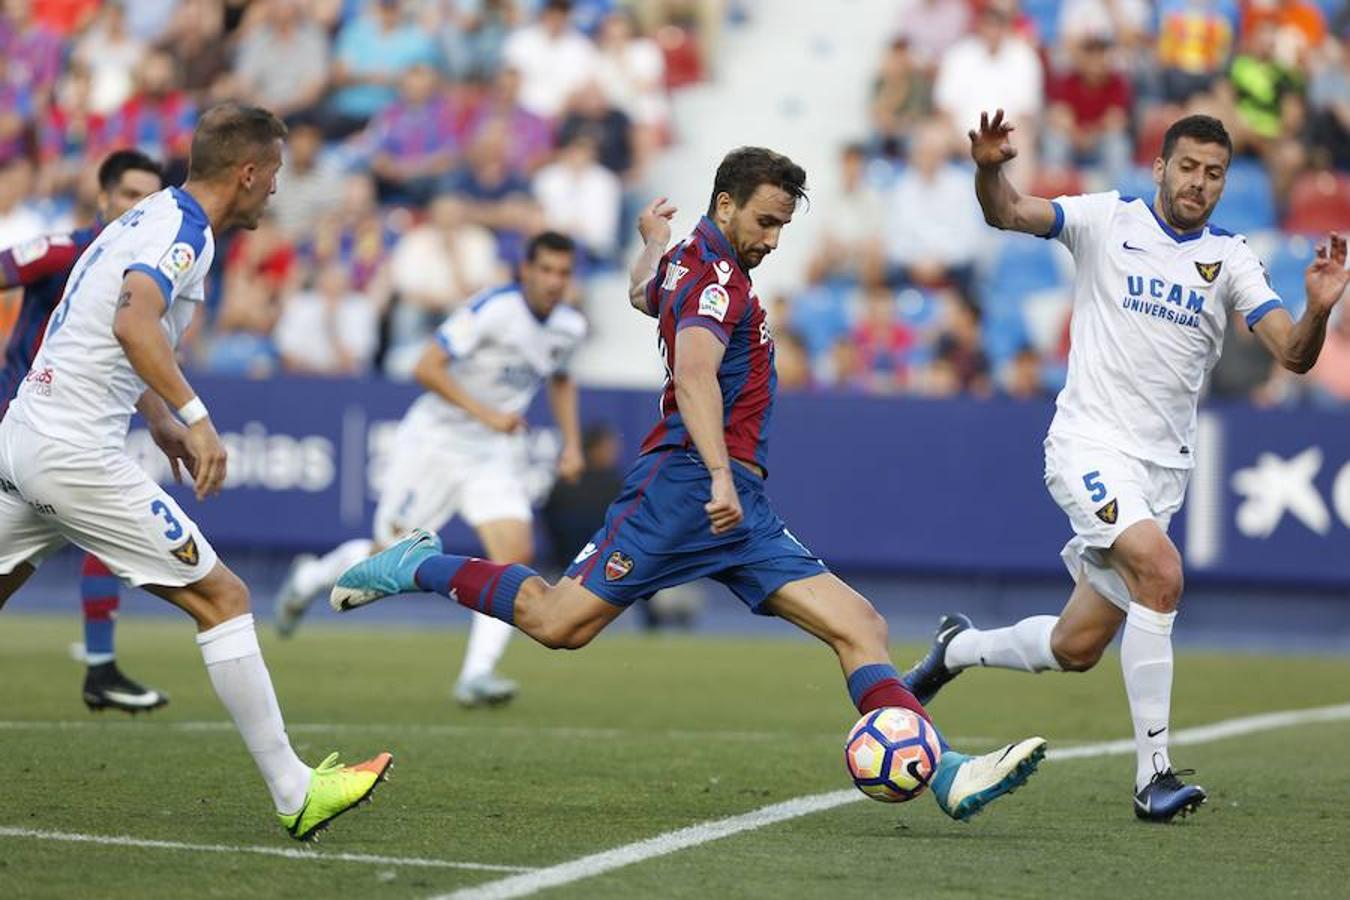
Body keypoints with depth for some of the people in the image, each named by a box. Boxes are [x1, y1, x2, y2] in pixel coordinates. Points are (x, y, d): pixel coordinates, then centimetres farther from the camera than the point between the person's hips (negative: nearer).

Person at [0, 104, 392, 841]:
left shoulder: (150, 218, 17)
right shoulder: (184, 232, -13)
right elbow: (133, 322, -32)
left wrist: (160, 420, 34)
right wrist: (193, 416, -35)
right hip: (77, 455, -9)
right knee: (222, 597, -4)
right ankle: (293, 795, -4)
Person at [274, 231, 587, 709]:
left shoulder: (570, 327, 1)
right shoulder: (493, 310, -23)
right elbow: (425, 368, -26)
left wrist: (572, 443, 13)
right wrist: (485, 413, -30)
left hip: (498, 453, 5)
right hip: (437, 440, -5)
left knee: (516, 556, -17)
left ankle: (476, 675, -16)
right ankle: (310, 577, 37)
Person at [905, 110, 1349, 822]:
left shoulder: (1230, 259, 4)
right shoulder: (1109, 221, -3)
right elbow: (1007, 214, -14)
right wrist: (988, 169, -36)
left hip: (1163, 468, 4)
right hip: (1090, 443, -4)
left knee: (1075, 648, 8)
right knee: (1160, 571, -28)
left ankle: (957, 649, 39)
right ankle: (1154, 775, -25)